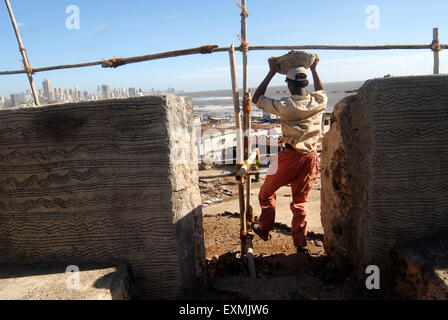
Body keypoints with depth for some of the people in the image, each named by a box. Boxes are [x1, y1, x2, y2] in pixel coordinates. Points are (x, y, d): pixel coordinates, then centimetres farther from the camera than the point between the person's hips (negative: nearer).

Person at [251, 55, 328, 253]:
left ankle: (265, 229, 30)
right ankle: (300, 243, 20)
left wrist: (272, 73, 2)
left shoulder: (286, 107, -15)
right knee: (300, 201, 16)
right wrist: (314, 69, 32)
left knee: (266, 192, 18)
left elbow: (257, 99, -1)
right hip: (311, 158, 5)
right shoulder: (319, 102, -2)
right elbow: (321, 91, 26)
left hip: (290, 157, -5)